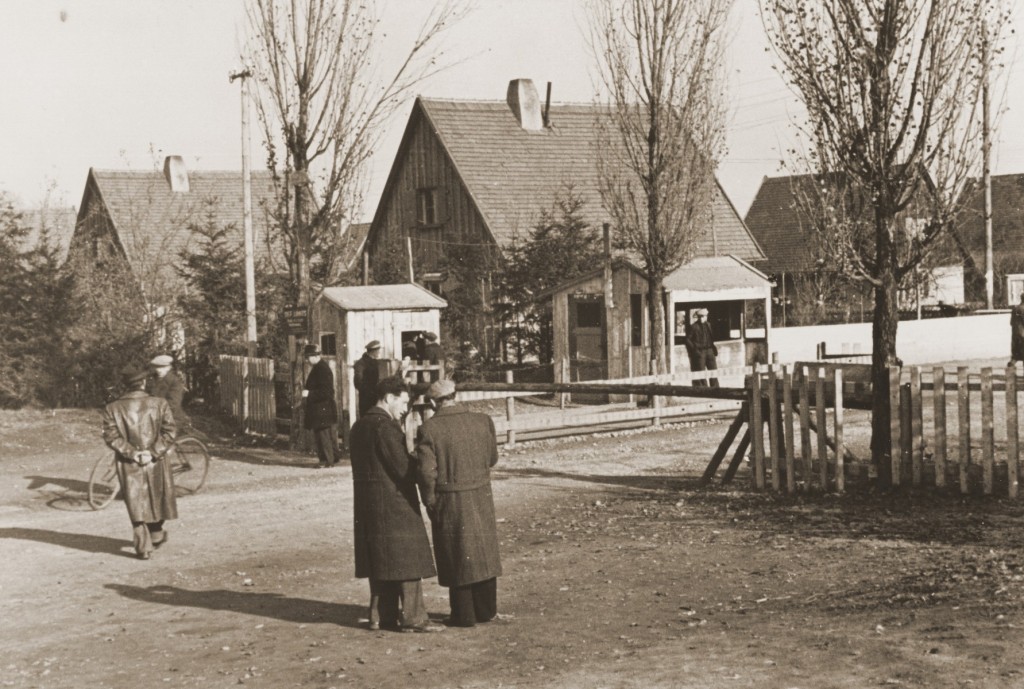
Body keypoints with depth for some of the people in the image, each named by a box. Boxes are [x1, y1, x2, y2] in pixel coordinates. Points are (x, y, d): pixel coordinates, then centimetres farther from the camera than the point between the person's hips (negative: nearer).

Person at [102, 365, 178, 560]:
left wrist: (132, 453, -11)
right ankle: (156, 535, 37)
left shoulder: (112, 408, -3)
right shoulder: (159, 404, -4)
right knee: (156, 499, 20)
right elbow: (169, 432, -10)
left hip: (128, 465, 0)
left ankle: (143, 547, 2)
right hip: (156, 463, 0)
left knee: (136, 505, 5)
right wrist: (153, 453, -12)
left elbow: (111, 436, -9)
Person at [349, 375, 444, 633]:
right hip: (394, 503, -9)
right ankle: (413, 617, -1)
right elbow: (403, 467, -19)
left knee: (380, 561, 14)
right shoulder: (385, 426, -16)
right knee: (406, 558, -3)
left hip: (367, 501, 9)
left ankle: (381, 616, 17)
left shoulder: (359, 426, 13)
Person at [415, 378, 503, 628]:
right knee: (482, 553, 17)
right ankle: (486, 610, 26)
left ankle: (464, 615, 17)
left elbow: (427, 472, -18)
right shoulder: (482, 421, -4)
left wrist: (429, 501, -4)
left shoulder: (429, 429, -16)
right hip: (481, 498, 3)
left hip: (450, 503, -3)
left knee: (457, 557, 10)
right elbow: (492, 458, 7)